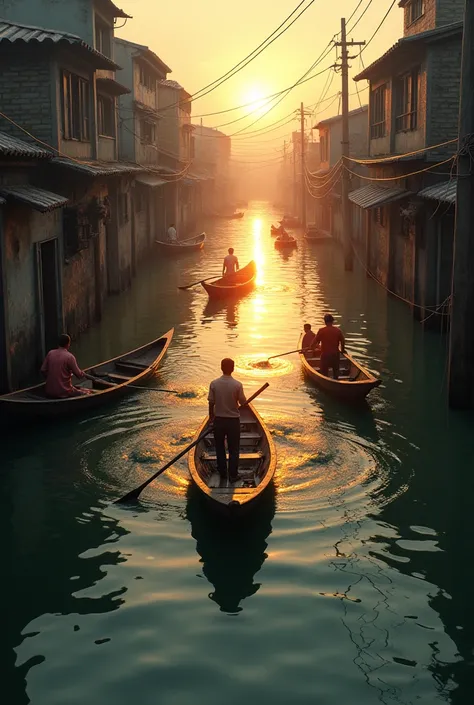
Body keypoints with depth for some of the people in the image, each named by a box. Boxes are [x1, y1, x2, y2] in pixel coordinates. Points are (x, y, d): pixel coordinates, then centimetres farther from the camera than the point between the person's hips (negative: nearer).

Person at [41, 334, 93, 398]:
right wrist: (84, 374, 13)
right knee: (88, 392, 12)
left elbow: (43, 370, 5)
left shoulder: (50, 353, 2)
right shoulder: (69, 356, -12)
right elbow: (79, 375, -9)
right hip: (63, 393, -6)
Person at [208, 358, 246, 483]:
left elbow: (211, 403, -3)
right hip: (233, 420, -2)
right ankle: (233, 475, 13)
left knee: (220, 447, 18)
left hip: (219, 419, 2)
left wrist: (211, 416, 13)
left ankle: (222, 472, 26)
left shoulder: (214, 384, -11)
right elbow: (243, 402, -7)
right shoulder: (237, 385, -15)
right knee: (233, 449, 10)